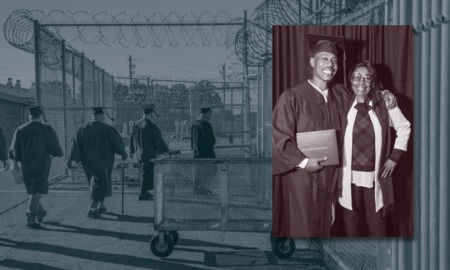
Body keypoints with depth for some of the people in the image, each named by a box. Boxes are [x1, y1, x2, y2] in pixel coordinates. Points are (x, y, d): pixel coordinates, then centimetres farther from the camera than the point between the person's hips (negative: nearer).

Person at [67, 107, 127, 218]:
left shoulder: (83, 128, -1)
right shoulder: (107, 129, -14)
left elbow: (76, 144, -6)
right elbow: (118, 142, -5)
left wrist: (70, 159, -7)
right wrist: (123, 153, 11)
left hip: (87, 161, 5)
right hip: (102, 161, -5)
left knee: (95, 183, 21)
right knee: (100, 184, 3)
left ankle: (100, 206, 32)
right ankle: (91, 210, -4)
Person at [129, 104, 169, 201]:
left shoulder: (136, 124, 6)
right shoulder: (151, 126, -17)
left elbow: (132, 138, 16)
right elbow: (159, 141, -11)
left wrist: (132, 151, 28)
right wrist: (165, 150, 2)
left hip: (140, 154, 8)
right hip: (149, 155, -8)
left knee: (148, 173, 19)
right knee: (147, 174, 1)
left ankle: (147, 192, 24)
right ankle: (143, 194, 6)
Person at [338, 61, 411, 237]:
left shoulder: (385, 104, -4)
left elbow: (404, 128, 9)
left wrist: (395, 156, 4)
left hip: (375, 175, 0)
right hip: (349, 175, 0)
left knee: (376, 223, 11)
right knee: (350, 221, 14)